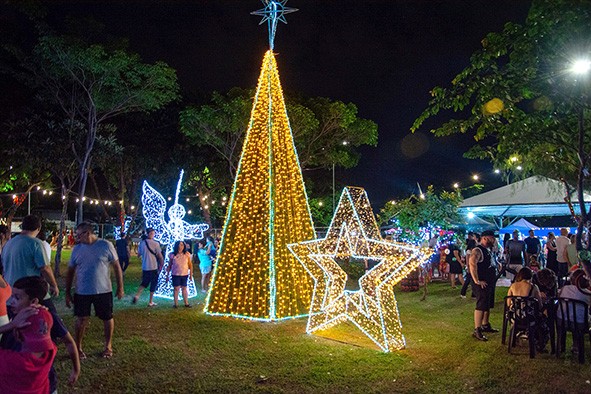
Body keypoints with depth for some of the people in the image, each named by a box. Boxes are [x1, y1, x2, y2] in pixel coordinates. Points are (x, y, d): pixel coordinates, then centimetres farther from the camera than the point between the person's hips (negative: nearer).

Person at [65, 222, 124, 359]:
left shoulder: (106, 246, -8)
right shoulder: (77, 249, 2)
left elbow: (116, 266, -2)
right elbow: (70, 271, 8)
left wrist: (120, 287, -3)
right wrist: (67, 292, 7)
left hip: (103, 291, -1)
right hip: (82, 292, 2)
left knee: (107, 319, 10)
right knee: (81, 320, 6)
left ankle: (108, 345, 29)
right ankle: (78, 347, 25)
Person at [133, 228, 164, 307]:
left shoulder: (142, 243, 0)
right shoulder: (155, 243, -13)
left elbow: (139, 254, 11)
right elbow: (160, 256, -9)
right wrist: (161, 264, 5)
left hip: (144, 267, 4)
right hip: (153, 267, -4)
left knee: (144, 282, 20)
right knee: (153, 284, 9)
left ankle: (137, 295, -1)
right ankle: (150, 302, 13)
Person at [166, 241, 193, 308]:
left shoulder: (187, 254, -1)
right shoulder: (172, 255, -3)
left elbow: (190, 264, 3)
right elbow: (169, 266, 2)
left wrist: (191, 273, 0)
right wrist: (167, 275, 2)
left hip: (185, 274, 1)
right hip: (175, 275, -1)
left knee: (184, 288, 10)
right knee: (176, 288, 2)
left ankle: (186, 303, 16)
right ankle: (176, 303, 11)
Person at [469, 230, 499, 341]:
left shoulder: (487, 250, 15)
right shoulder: (477, 251, -17)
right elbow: (472, 265, -30)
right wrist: (477, 281, -28)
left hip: (490, 283, 10)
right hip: (482, 284, -10)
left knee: (488, 305, 19)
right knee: (481, 306, -9)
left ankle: (485, 325, 33)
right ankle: (477, 330, -5)